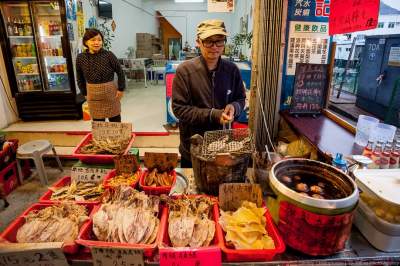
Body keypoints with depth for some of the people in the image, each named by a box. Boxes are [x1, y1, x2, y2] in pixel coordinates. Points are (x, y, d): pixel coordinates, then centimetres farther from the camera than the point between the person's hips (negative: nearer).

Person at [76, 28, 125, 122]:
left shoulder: (108, 55, -12)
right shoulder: (80, 58, -4)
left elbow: (120, 72, -5)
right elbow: (80, 78, 7)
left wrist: (121, 89, -7)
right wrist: (84, 93, 6)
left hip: (110, 92, -2)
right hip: (92, 94, 2)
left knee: (115, 119, 12)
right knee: (97, 121, 12)